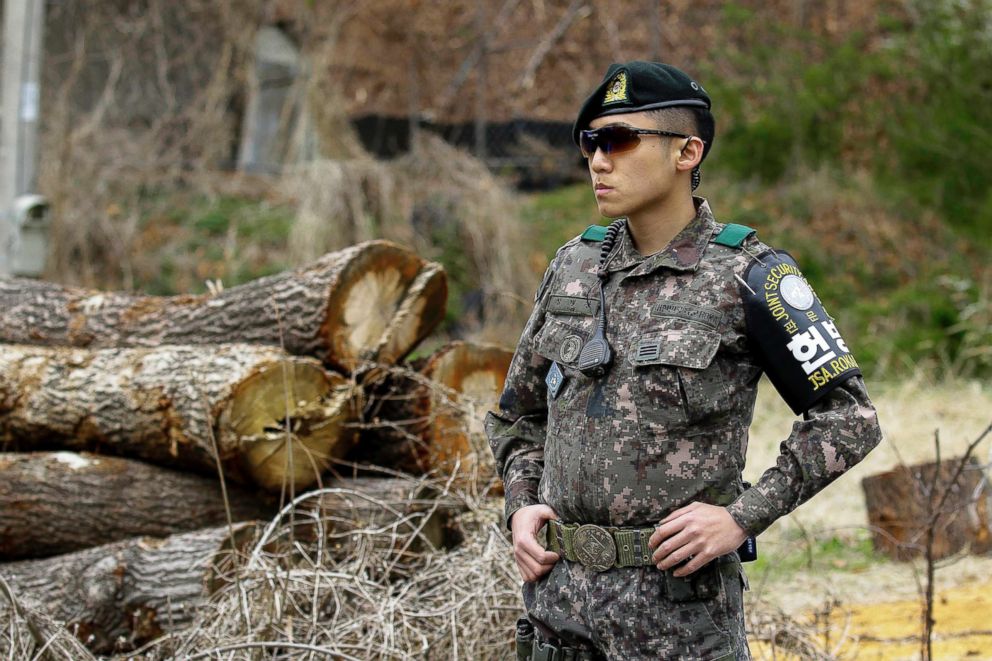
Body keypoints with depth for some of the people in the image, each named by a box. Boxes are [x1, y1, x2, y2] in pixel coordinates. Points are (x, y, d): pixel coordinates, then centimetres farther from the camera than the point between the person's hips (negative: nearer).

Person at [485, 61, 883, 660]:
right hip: (560, 587, 5)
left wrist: (742, 518, -13)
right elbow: (520, 412, 20)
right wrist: (522, 506, 3)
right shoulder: (575, 267, 8)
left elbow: (849, 418, -7)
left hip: (679, 596, -5)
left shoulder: (747, 276, -7)